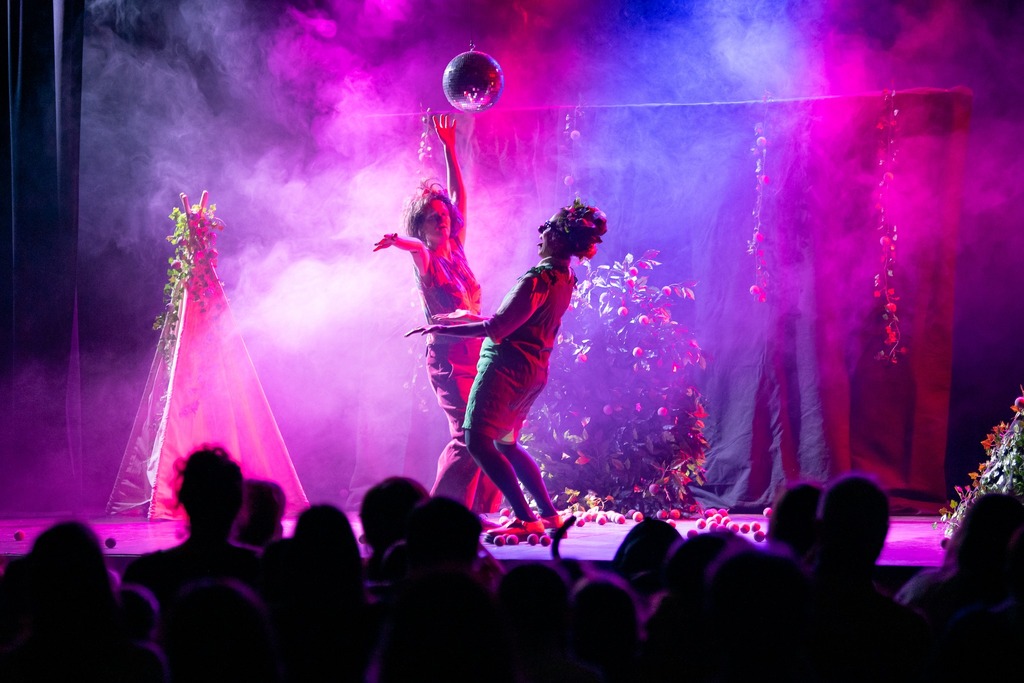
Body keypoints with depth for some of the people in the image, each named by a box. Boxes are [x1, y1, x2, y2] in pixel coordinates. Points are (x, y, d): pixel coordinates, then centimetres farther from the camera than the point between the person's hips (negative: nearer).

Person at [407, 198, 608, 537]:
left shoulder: (539, 278, -19)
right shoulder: (566, 278, 10)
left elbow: (498, 328, -23)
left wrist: (442, 329, -18)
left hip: (506, 366, -10)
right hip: (534, 371, 10)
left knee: (478, 441, -9)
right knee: (506, 443, 21)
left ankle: (525, 519, -14)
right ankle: (548, 513, 18)